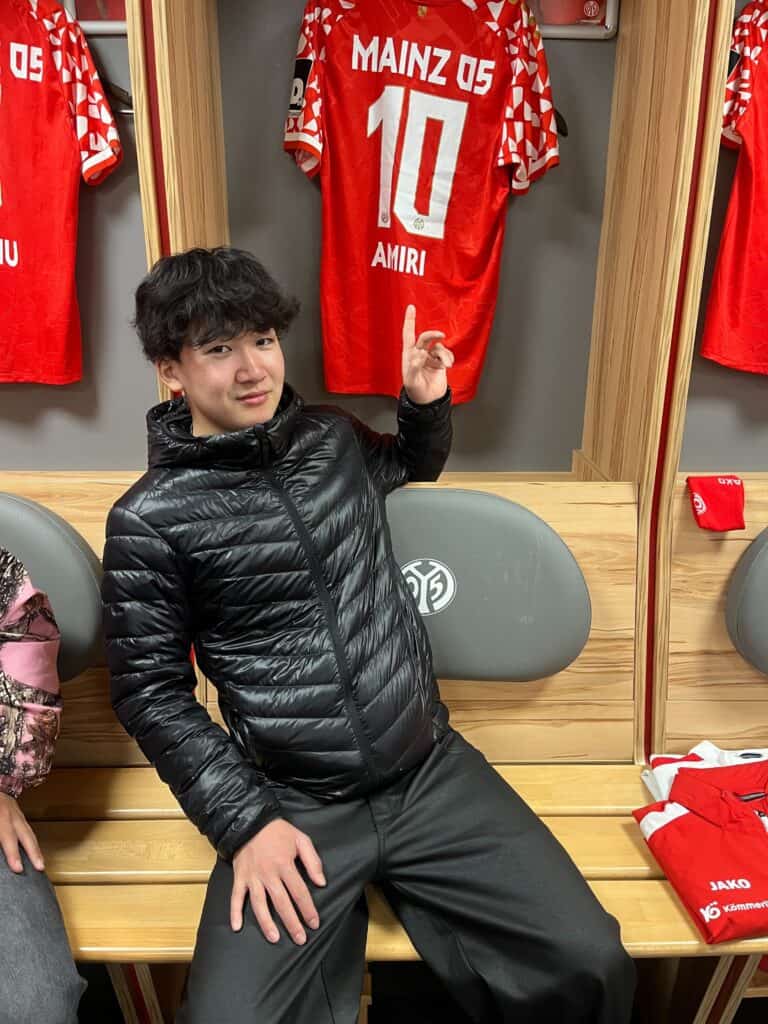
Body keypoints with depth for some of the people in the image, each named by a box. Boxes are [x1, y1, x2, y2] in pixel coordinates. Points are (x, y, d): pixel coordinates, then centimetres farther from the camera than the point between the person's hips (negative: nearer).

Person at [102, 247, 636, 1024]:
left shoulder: (334, 438, 5)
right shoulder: (151, 520, -8)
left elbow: (413, 466, 27)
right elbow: (149, 692, -3)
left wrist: (426, 403, 7)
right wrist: (245, 821, -9)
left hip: (432, 771, 3)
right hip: (293, 805, -2)